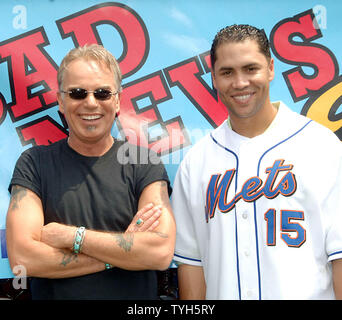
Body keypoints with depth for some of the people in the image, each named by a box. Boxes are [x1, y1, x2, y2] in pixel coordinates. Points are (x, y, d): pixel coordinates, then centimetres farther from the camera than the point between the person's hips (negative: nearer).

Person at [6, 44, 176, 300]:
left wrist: (71, 236, -19)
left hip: (135, 296, 0)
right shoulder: (34, 163, -7)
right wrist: (125, 248, -19)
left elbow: (162, 252, -19)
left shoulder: (145, 164, -8)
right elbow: (22, 257, -18)